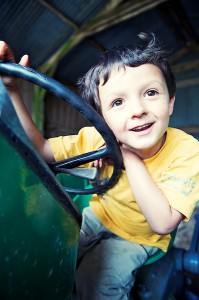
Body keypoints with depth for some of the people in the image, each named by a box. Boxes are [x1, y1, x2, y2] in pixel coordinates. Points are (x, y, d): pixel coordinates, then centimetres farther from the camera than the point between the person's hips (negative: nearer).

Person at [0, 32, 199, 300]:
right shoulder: (98, 138, -21)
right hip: (98, 217, 3)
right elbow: (40, 148, -15)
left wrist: (130, 157, -35)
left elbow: (162, 223, -32)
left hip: (139, 238, -2)